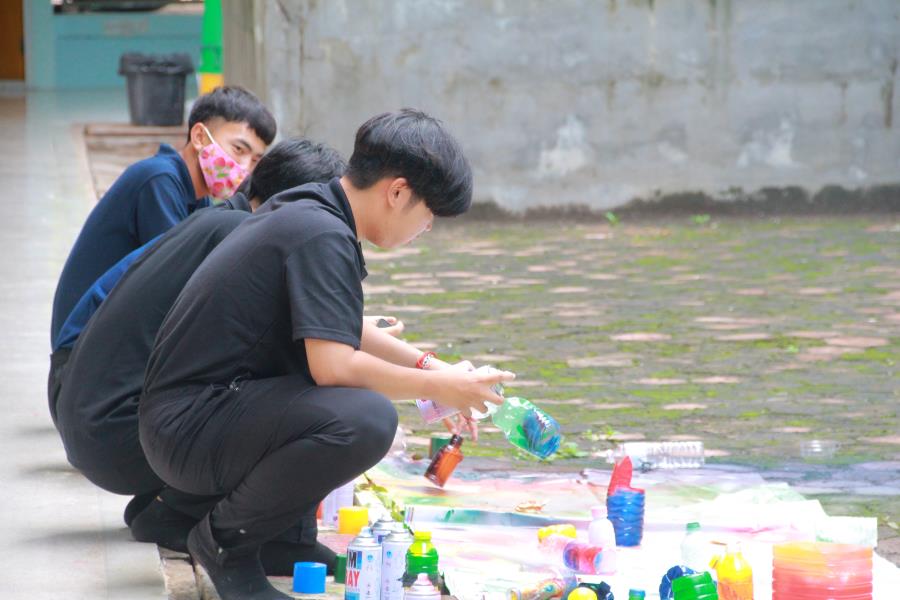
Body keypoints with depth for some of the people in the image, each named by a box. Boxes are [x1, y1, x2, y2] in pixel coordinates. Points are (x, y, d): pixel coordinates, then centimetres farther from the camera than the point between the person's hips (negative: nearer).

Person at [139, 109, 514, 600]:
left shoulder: (306, 207, 12)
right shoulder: (323, 236, -18)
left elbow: (334, 329, 28)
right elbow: (332, 365, -27)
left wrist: (427, 364, 18)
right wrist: (436, 388, -13)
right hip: (185, 430, -11)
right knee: (365, 418, -30)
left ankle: (283, 535, 15)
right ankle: (226, 539, -10)